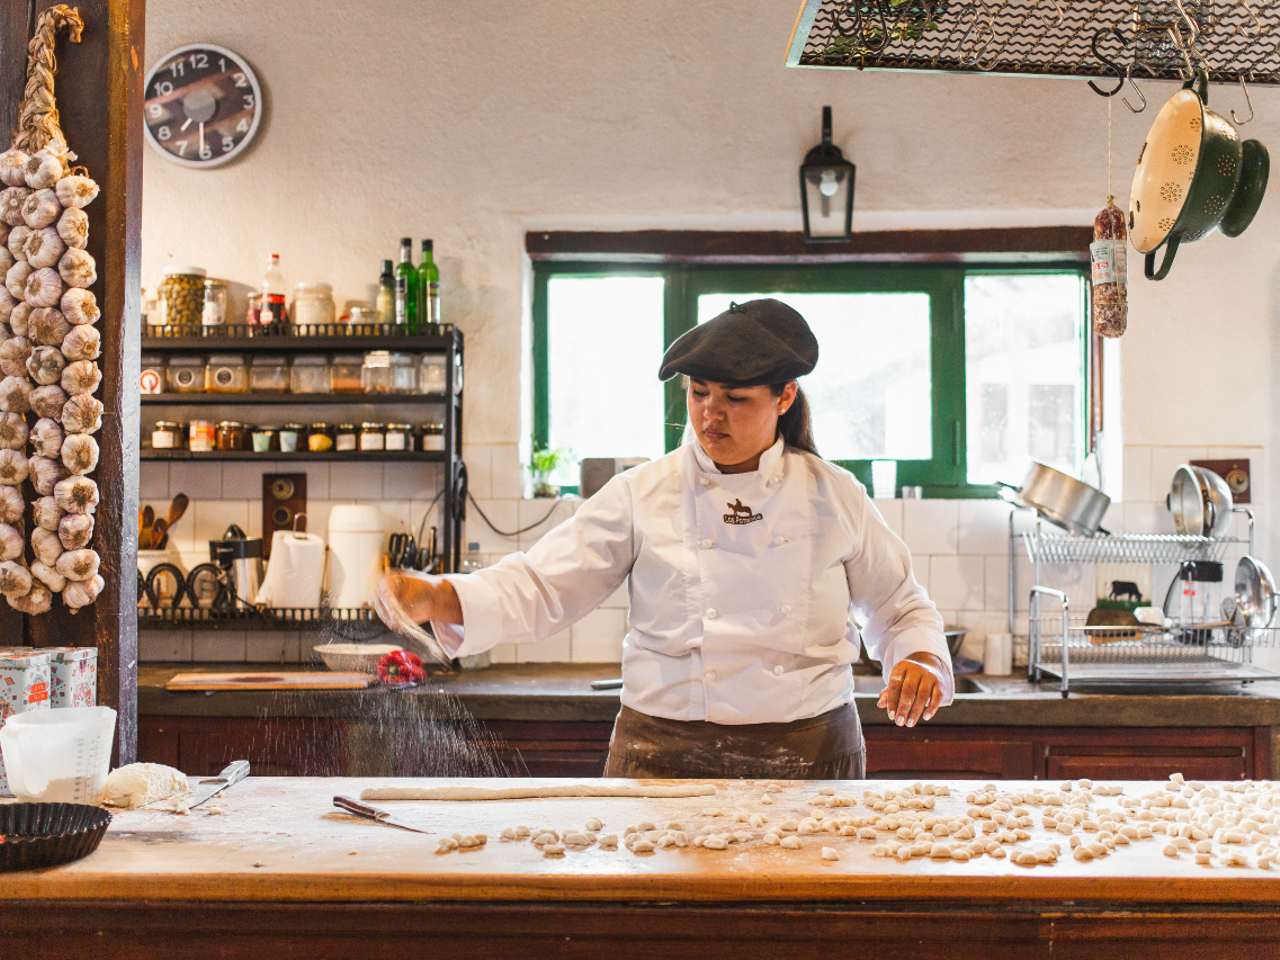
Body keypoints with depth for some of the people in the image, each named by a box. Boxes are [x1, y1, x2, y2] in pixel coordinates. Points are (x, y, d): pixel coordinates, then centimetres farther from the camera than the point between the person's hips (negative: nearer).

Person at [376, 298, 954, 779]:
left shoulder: (835, 496, 2)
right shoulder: (643, 495, 0)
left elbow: (898, 606, 12)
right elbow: (541, 587, -5)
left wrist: (920, 659, -9)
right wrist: (435, 599, -20)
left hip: (808, 756, 1)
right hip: (665, 756, 0)